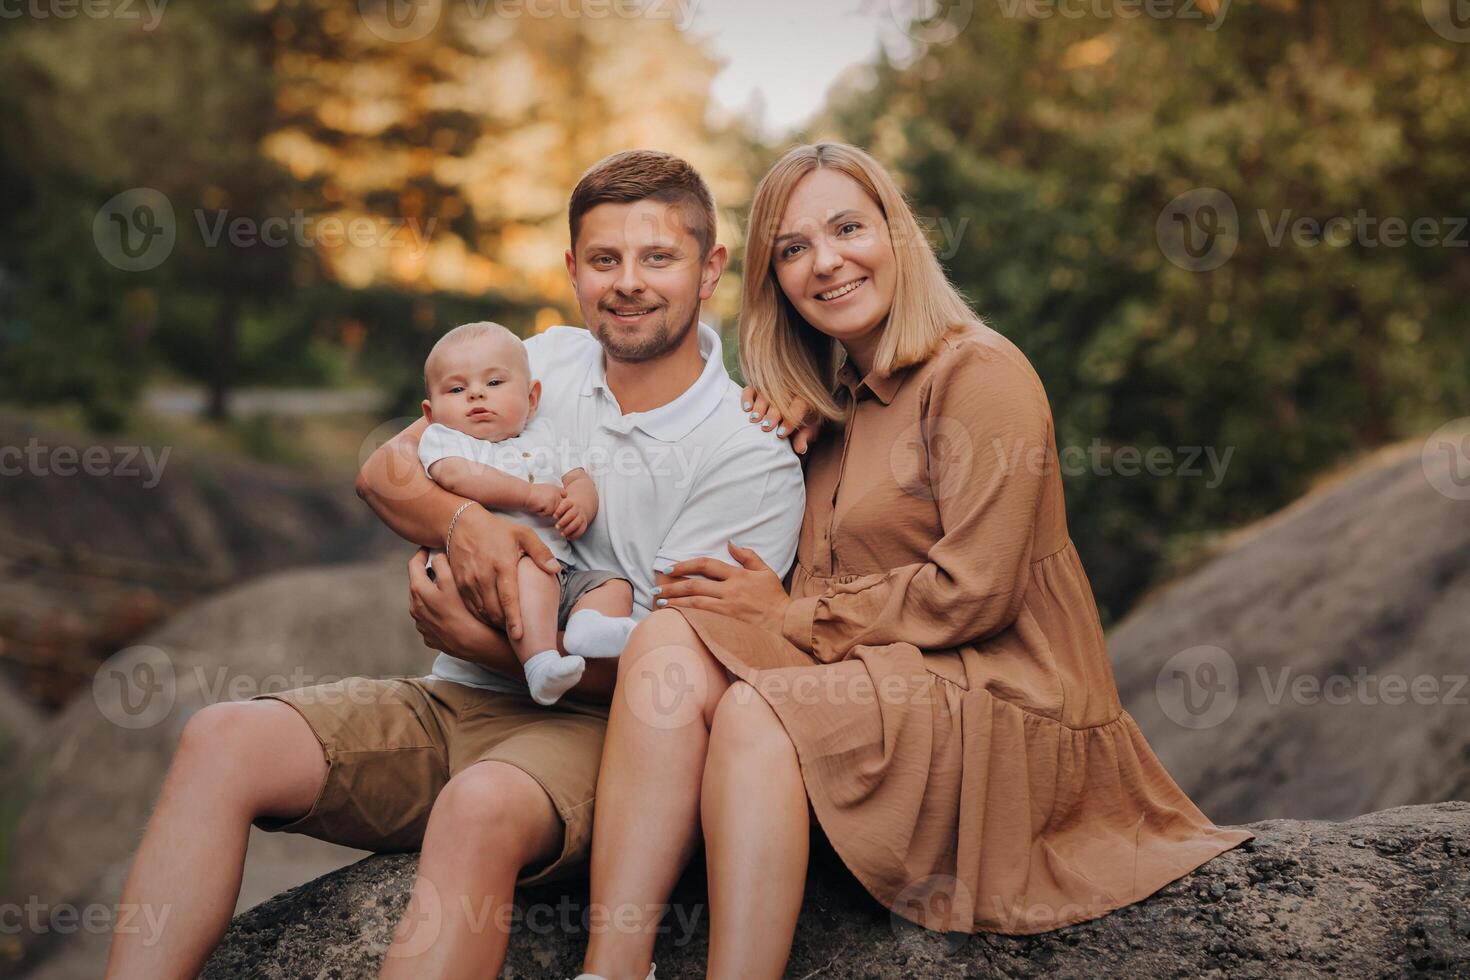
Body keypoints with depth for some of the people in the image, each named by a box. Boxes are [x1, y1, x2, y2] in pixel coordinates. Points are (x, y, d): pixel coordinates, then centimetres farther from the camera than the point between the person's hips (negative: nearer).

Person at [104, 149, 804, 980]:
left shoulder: (755, 457, -5)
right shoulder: (548, 361, 12)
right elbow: (385, 470, 9)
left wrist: (485, 646, -16)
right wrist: (462, 521, -14)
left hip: (593, 725, -6)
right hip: (458, 703, 6)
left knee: (480, 810, -40)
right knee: (224, 740, -18)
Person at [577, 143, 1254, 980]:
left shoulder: (980, 373, -7)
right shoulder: (837, 402, 19)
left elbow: (973, 594, -15)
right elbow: (837, 591, 14)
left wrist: (793, 616, -9)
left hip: (1010, 712, -7)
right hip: (888, 686, 7)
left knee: (760, 712, -31)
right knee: (668, 641, -18)